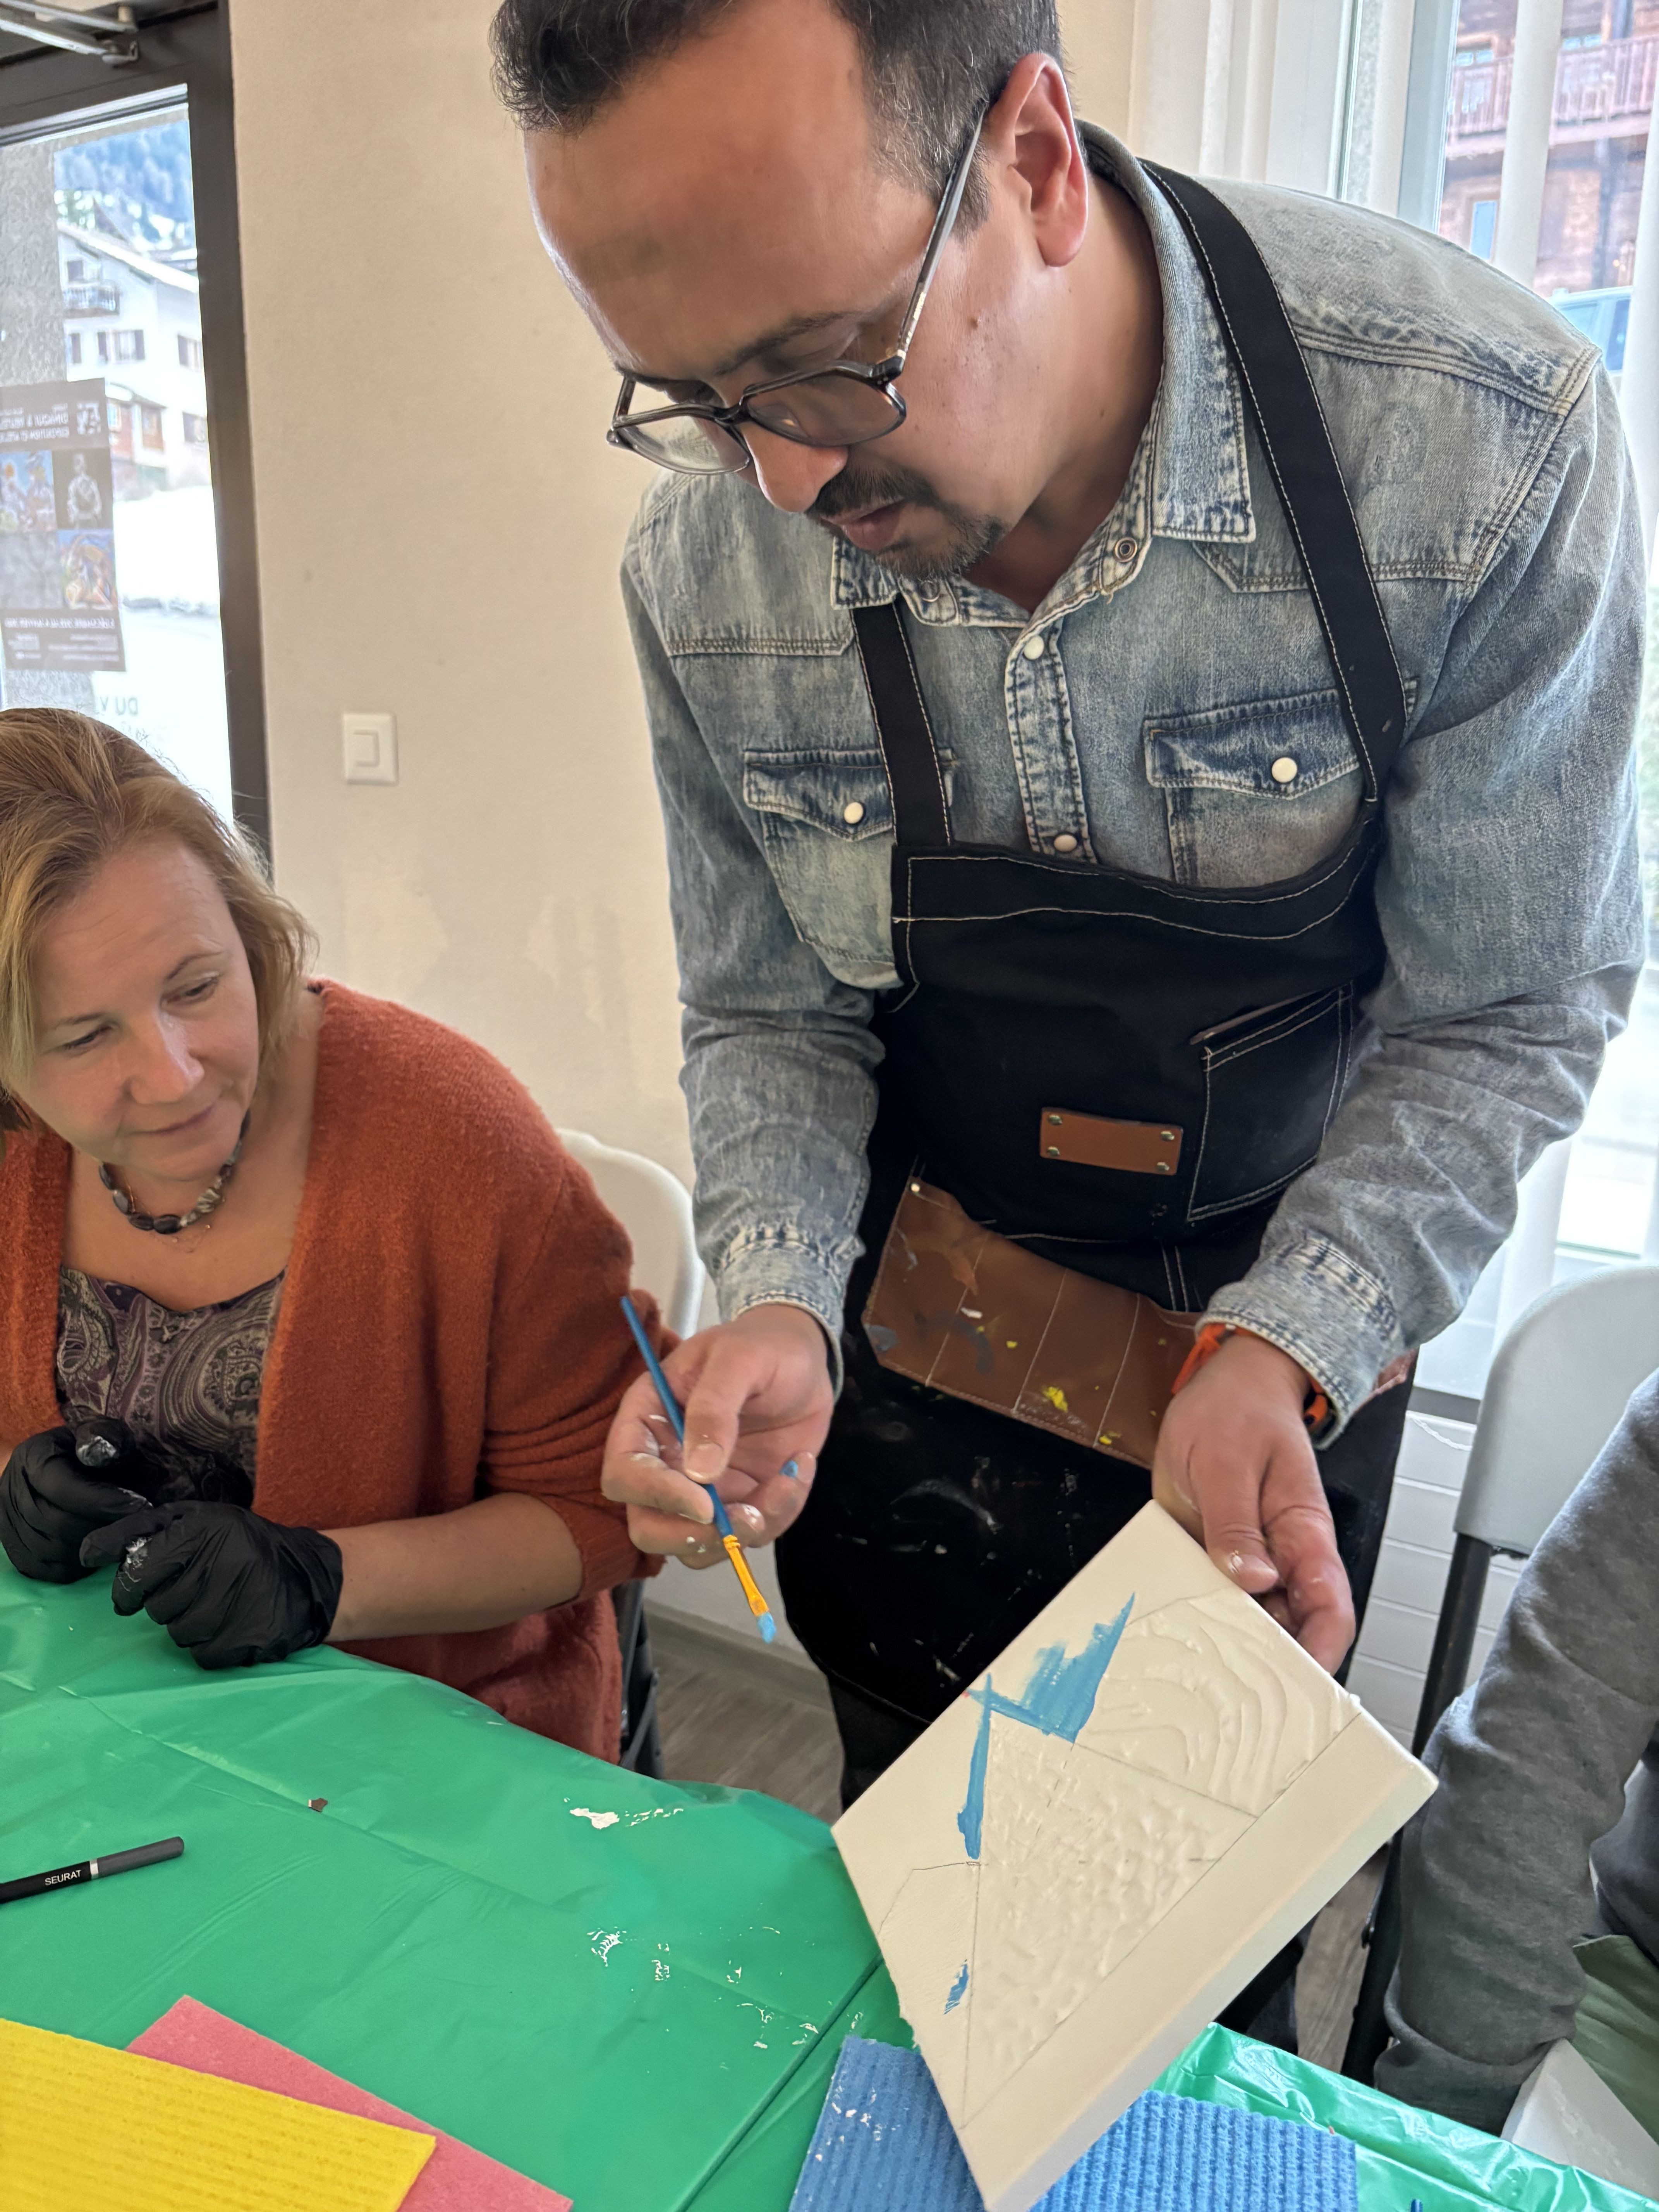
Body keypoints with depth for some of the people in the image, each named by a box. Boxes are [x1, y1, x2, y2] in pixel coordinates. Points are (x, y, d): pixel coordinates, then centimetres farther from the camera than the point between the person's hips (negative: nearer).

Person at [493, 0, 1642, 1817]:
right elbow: (769, 1017, -5)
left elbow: (1504, 1016, -16)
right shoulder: (703, 569, -17)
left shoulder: (1482, 445, -25)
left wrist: (1273, 1357, -28)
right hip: (913, 1352, 2)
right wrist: (779, 1308, -23)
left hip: (1296, 1340, -1)